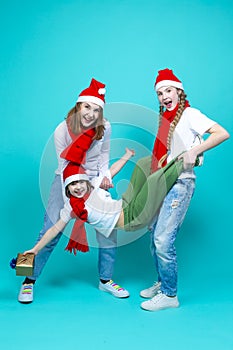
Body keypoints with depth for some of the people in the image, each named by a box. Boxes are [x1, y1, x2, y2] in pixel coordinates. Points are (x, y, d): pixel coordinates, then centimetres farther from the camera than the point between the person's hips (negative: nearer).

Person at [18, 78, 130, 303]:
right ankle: (29, 281, 16)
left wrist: (104, 176, -8)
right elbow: (66, 167, -14)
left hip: (96, 180, 3)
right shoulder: (62, 130, -19)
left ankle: (106, 280, 20)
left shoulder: (104, 127, -12)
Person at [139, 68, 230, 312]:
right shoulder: (165, 119, 17)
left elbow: (222, 133, -15)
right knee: (155, 237, 12)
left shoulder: (189, 114, -4)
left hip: (180, 183, -8)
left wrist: (193, 152, -23)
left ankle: (169, 295, 6)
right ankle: (161, 284, 29)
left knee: (163, 240, -10)